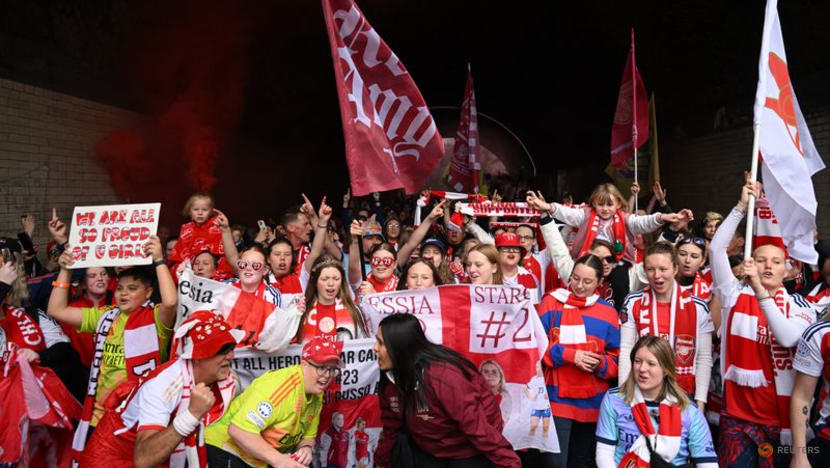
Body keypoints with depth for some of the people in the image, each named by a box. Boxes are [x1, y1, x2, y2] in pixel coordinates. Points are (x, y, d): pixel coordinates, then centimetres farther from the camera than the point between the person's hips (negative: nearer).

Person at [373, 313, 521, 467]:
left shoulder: (445, 377, -34)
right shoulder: (391, 378, -10)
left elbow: (478, 427, -32)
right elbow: (391, 427, 5)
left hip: (471, 453, -6)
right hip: (428, 451, 6)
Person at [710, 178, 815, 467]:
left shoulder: (799, 306, 1)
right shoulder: (736, 295, 2)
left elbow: (788, 339, -20)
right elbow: (716, 248, -7)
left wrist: (761, 291, -26)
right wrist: (742, 206, -10)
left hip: (782, 417, 1)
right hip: (737, 414, 0)